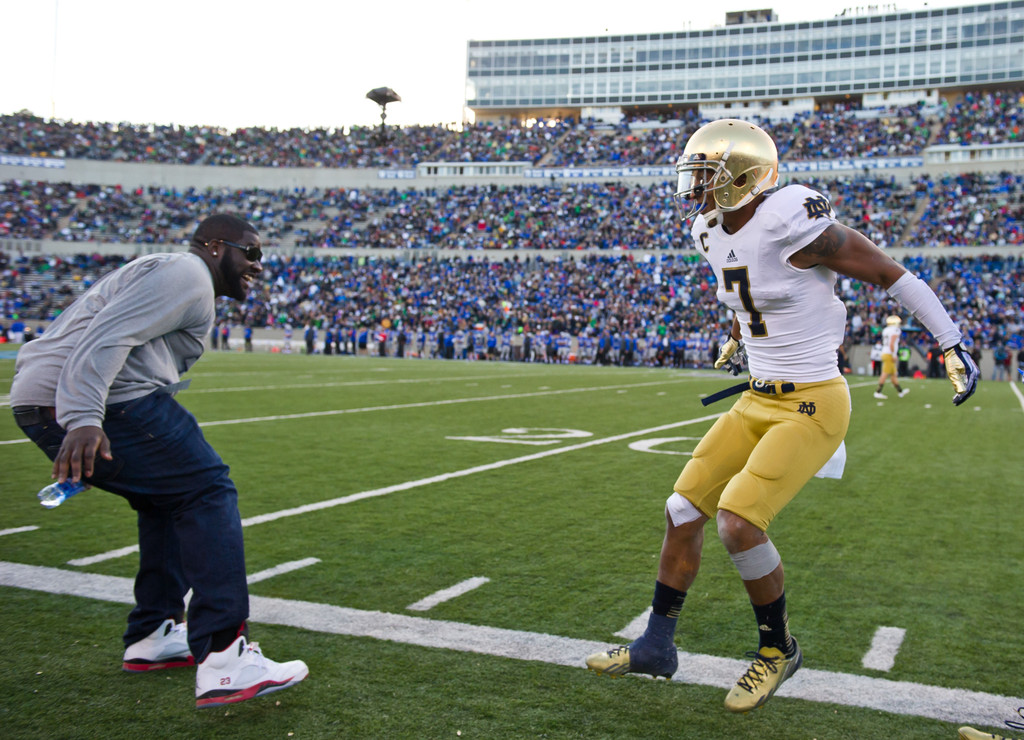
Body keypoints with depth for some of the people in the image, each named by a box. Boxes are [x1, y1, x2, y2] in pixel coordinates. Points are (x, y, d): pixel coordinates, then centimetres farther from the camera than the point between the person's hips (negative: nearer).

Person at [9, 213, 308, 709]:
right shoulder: (187, 274, -3)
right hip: (91, 403, -11)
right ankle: (222, 660, -13)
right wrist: (84, 419, -29)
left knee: (168, 496, 22)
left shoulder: (164, 274, 30)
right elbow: (107, 338, -18)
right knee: (206, 493, -7)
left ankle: (152, 637, 28)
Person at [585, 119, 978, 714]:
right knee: (684, 509, 5)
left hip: (814, 405, -8)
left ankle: (779, 648, 9)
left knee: (738, 520, -18)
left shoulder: (793, 224, -20)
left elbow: (890, 274, -10)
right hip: (759, 400, 8)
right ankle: (657, 647, 20)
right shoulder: (717, 233, 5)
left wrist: (954, 346, -6)